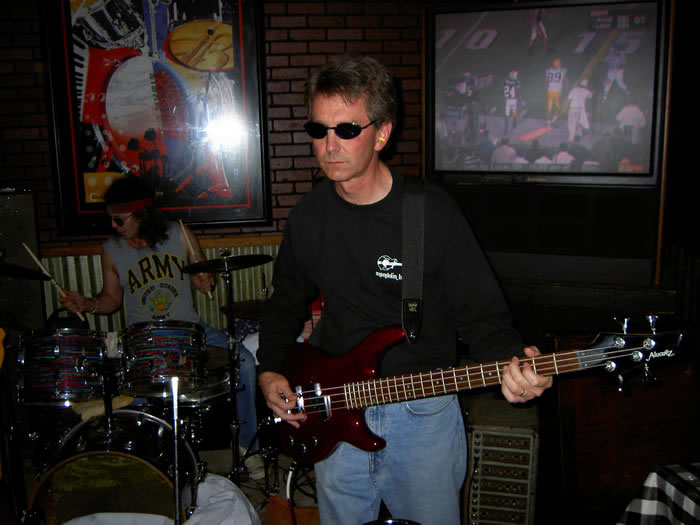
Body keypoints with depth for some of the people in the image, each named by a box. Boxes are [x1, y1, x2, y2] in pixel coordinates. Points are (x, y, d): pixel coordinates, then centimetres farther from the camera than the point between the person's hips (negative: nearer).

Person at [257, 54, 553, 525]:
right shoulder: (307, 217, -2)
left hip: (423, 415, -3)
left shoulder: (434, 213, -15)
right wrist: (270, 370, 1)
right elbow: (287, 303, 13)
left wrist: (510, 363, -31)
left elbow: (482, 314, -11)